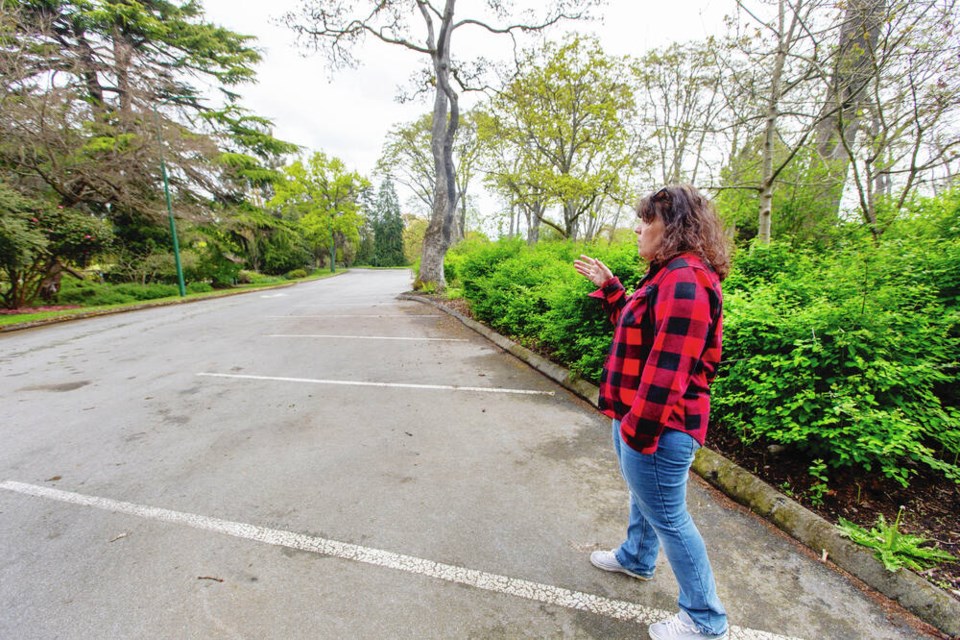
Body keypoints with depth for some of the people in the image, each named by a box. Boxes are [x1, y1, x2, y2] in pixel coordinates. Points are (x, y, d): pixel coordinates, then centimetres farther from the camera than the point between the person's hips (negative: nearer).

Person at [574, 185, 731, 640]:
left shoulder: (685, 280, -24)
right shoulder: (671, 275, 10)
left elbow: (668, 366, -28)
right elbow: (635, 328, 20)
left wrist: (638, 429, -22)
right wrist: (608, 286, 16)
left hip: (658, 427, -10)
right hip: (638, 416, 11)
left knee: (667, 516, 8)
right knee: (644, 495, 29)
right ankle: (636, 558, 54)